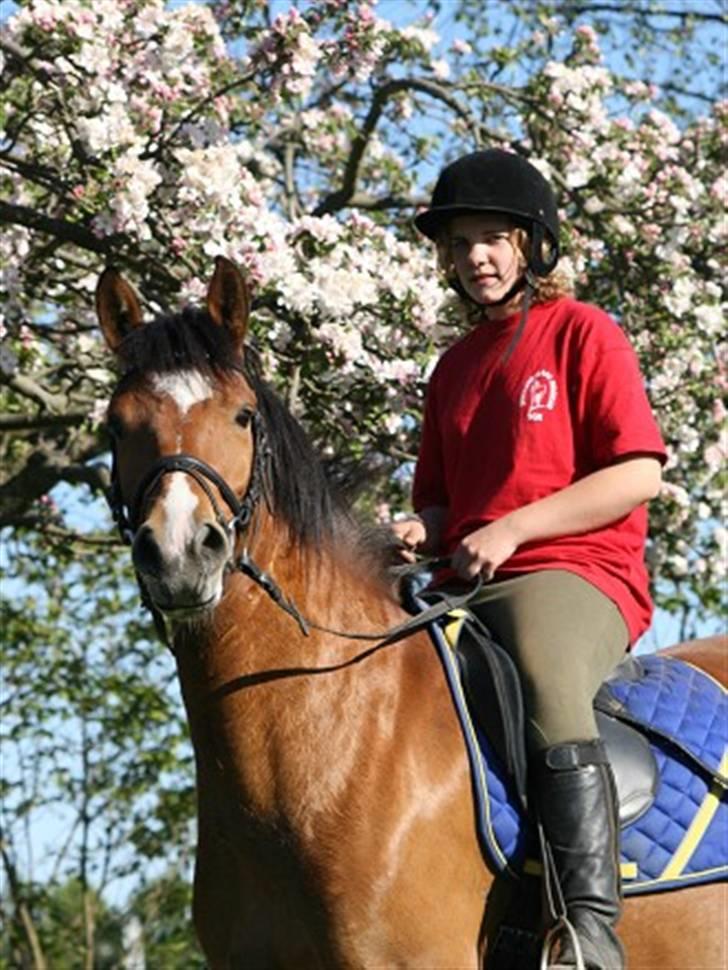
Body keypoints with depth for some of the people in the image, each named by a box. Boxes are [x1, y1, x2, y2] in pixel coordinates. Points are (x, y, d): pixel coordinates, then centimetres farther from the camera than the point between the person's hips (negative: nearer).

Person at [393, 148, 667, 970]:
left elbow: (639, 475, -9)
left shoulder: (583, 334, 2)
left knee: (548, 689, -37)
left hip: (577, 575, -8)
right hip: (469, 590, 8)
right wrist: (418, 531, 0)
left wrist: (513, 528, -15)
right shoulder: (454, 368, 22)